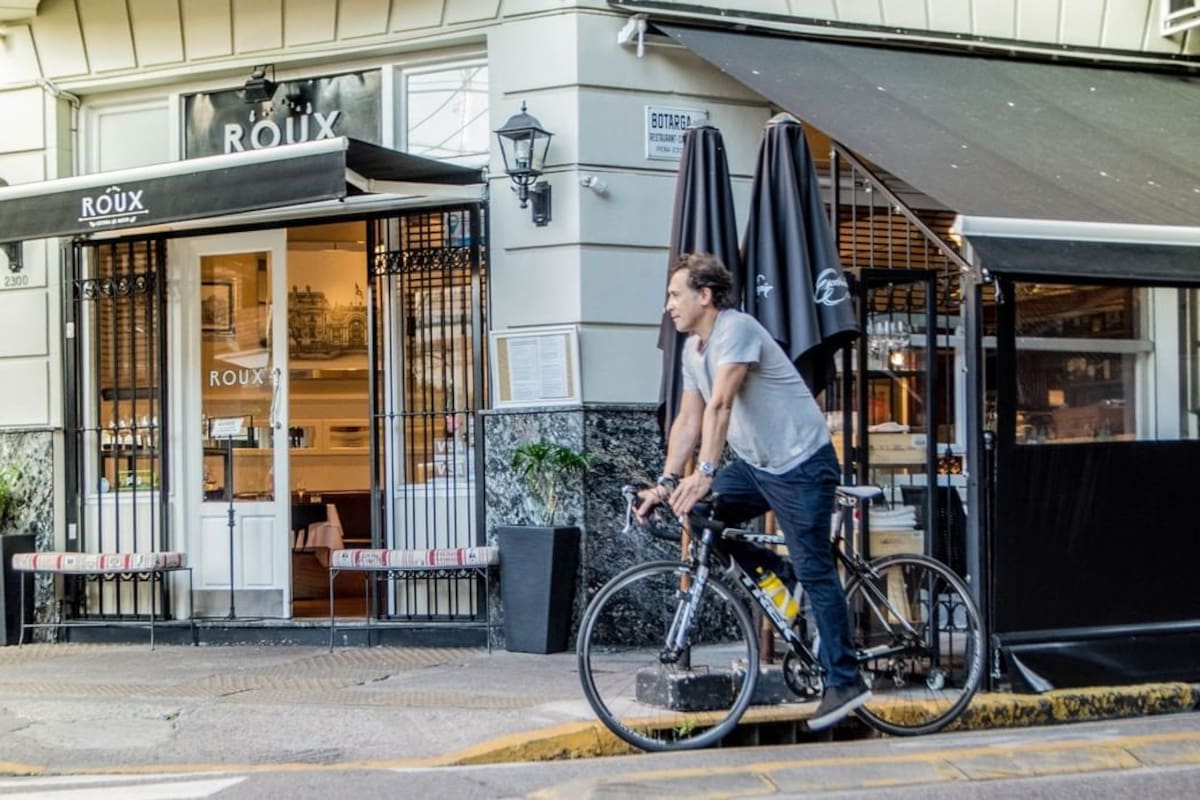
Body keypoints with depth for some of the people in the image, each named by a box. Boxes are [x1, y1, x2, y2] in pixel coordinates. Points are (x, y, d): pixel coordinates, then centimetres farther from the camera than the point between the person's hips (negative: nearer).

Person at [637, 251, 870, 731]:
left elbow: (720, 405, -30)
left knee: (814, 571, -8)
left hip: (801, 464, -9)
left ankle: (845, 682, -1)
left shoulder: (736, 330, -19)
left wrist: (704, 473, -38)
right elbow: (688, 419, 5)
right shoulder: (693, 349, 9)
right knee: (698, 512, -3)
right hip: (756, 465, 9)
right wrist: (666, 483, -5)